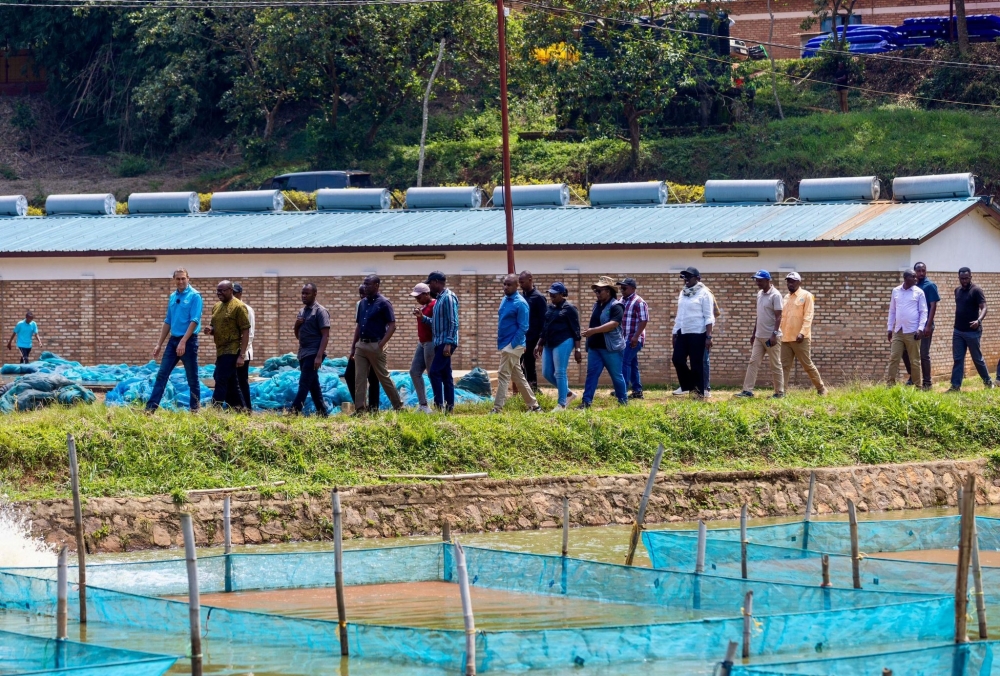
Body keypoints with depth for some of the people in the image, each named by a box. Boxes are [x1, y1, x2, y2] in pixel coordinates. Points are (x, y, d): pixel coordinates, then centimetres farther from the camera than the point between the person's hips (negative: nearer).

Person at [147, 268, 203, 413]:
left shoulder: (194, 296, -9)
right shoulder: (172, 296, 11)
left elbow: (194, 321, -16)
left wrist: (183, 342, -23)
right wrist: (159, 344, 14)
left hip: (188, 341, -6)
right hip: (173, 340, 6)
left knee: (192, 378, 2)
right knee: (162, 375, 3)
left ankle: (195, 410, 10)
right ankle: (150, 408, 3)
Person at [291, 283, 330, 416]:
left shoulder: (320, 311, -9)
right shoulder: (302, 311, 16)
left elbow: (325, 335, -14)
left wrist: (319, 356, -23)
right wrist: (296, 325, 1)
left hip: (313, 354, -9)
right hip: (303, 353, 9)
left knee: (304, 384, -13)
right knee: (313, 385, 10)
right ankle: (323, 412, 15)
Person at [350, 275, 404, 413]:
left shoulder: (383, 303, -8)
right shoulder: (363, 303, 13)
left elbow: (392, 326, -11)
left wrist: (381, 345, -18)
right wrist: (353, 346, 14)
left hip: (375, 346, -7)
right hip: (361, 345, 7)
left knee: (383, 377, -1)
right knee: (359, 379, 2)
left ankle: (398, 406, 9)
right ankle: (360, 410, 4)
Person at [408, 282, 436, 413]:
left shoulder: (434, 305, -14)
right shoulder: (423, 306, 16)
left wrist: (422, 317, -26)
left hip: (431, 343, -11)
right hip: (422, 343, 11)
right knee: (414, 371, 8)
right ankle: (423, 404, 10)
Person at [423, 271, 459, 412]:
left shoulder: (448, 298, -12)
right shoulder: (439, 298, 17)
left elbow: (453, 323, -18)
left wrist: (448, 343, -22)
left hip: (446, 342, -10)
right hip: (440, 343, 10)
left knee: (434, 372, -14)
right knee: (445, 375, 8)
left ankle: (439, 404, -13)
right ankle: (449, 405, 9)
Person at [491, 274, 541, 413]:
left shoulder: (520, 303, -14)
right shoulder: (505, 300, 12)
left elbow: (523, 328, -17)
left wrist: (511, 345, -19)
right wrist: (501, 343, 14)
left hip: (512, 346, -9)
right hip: (505, 345, 9)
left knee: (503, 376, -10)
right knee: (518, 377, 13)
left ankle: (497, 409, -10)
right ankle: (533, 405, 20)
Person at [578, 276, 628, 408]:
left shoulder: (616, 306, -12)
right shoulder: (597, 305, 15)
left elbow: (613, 324, -25)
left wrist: (593, 330, -30)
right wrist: (587, 332, 8)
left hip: (611, 348, -8)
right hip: (594, 347, 8)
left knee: (616, 376, 3)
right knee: (591, 374, 2)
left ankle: (623, 401, 16)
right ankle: (587, 401, 0)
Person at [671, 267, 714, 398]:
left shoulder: (703, 293, -7)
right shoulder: (683, 293, 14)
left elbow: (709, 317, -11)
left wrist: (709, 336, -17)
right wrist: (674, 332, 18)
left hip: (697, 333, -7)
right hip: (682, 333, 7)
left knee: (696, 364, -3)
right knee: (677, 359, 2)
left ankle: (699, 392, 4)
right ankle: (688, 385, 19)